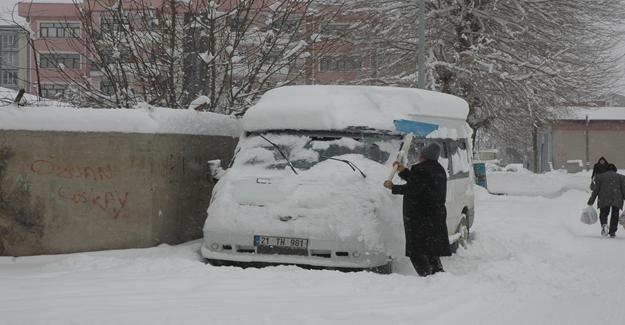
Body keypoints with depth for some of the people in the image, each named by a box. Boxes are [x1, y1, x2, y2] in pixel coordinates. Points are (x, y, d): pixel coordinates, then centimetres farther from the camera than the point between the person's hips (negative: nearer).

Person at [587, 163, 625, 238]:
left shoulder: (600, 176, 14)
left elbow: (595, 190, 8)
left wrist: (591, 201, 9)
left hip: (604, 200, 0)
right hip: (617, 200, 0)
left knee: (603, 214, 8)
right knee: (615, 216, 8)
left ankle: (604, 224, -20)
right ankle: (612, 232, 2)